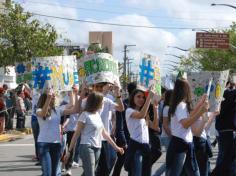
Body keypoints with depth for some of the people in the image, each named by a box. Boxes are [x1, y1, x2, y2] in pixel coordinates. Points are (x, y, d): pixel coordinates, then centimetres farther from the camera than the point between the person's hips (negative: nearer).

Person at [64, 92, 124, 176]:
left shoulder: (97, 115, 14)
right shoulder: (85, 115, -8)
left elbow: (104, 133, 21)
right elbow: (76, 134, -8)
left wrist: (115, 146, 22)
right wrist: (69, 151, -10)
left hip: (97, 148, 7)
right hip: (87, 148, -7)